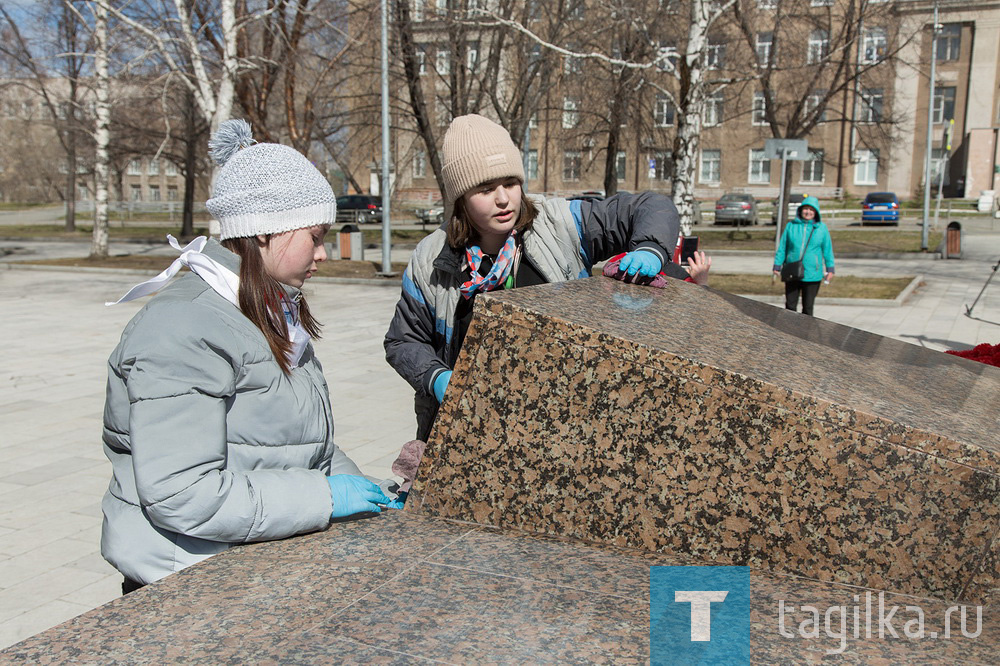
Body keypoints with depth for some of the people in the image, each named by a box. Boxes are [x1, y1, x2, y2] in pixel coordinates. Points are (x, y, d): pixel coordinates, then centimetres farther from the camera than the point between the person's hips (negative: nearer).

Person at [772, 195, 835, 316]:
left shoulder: (822, 228, 2)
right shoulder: (791, 226, 4)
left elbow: (828, 249, 7)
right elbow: (782, 247, 8)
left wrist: (830, 268, 4)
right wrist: (777, 265, 4)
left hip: (812, 275, -1)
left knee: (808, 307, 4)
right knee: (790, 305, 5)